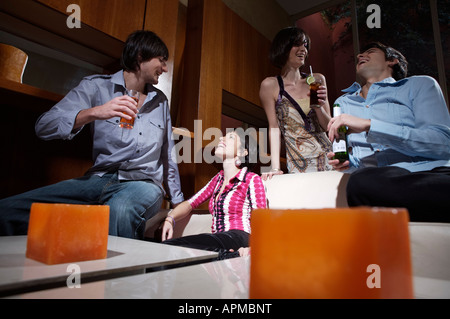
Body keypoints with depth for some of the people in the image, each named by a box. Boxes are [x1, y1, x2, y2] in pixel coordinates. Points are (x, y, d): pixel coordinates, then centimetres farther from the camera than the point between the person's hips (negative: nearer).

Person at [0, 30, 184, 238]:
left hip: (144, 183, 1)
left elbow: (168, 156, 23)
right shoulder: (96, 86, 8)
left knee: (119, 210, -37)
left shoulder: (160, 101, 18)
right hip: (99, 179, 0)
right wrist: (94, 113, -21)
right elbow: (44, 127, -4)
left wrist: (178, 203, 23)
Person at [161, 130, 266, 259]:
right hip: (217, 238, 6)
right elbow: (190, 203, 21)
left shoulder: (252, 179, 2)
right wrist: (169, 219, 1)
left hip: (238, 238, -6)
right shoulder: (218, 178, 22)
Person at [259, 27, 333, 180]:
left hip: (327, 160, 4)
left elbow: (328, 126, 6)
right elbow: (274, 127, -6)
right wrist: (275, 167, -14)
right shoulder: (270, 85, -5)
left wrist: (318, 107, -15)